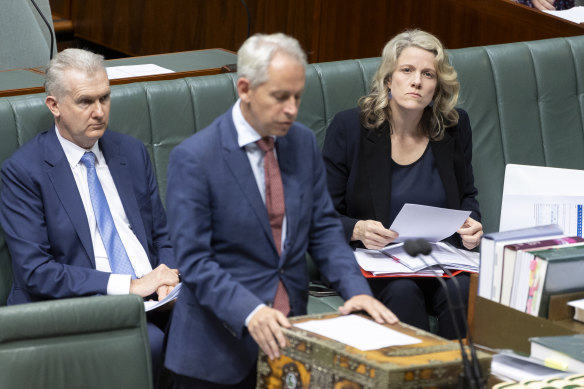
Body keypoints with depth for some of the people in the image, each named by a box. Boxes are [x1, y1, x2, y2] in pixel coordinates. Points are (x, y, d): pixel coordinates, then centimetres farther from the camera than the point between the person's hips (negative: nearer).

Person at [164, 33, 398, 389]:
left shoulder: (304, 142, 5)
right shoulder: (194, 158, -12)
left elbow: (324, 229, 8)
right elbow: (194, 260, -15)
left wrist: (356, 290, -9)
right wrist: (250, 311, -29)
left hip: (289, 326, 4)